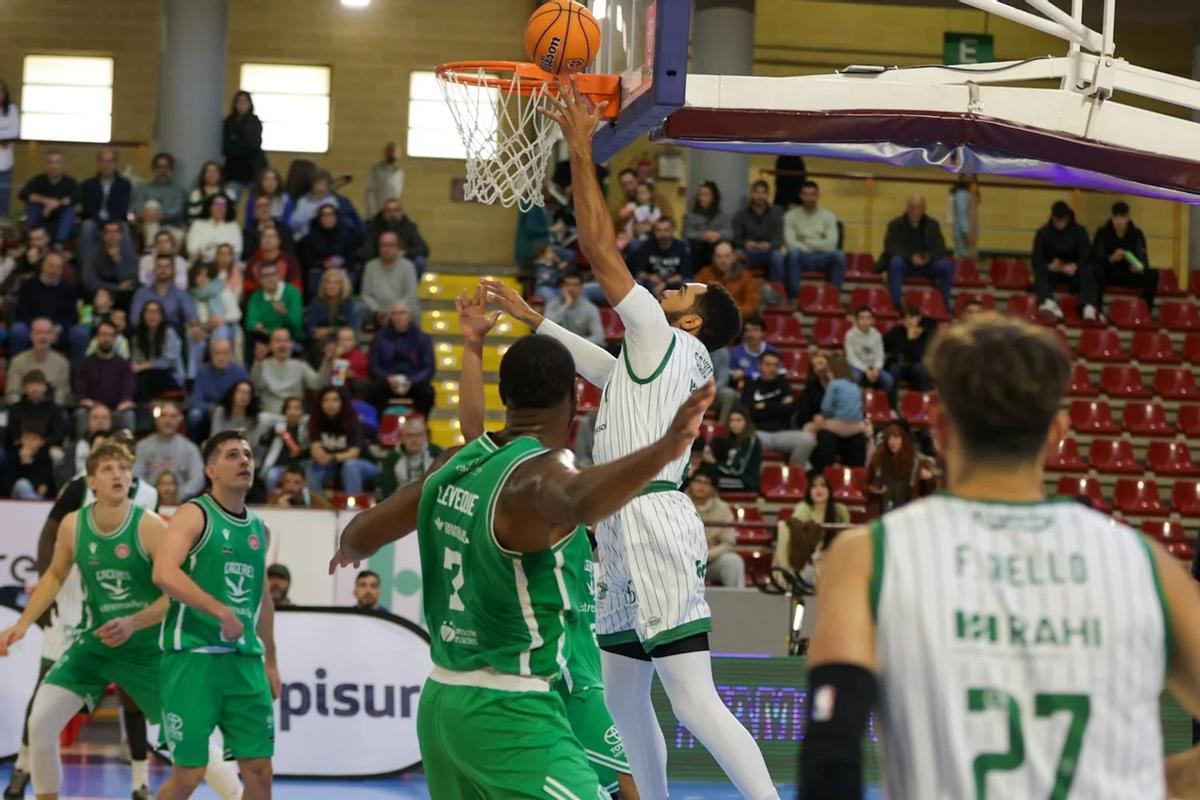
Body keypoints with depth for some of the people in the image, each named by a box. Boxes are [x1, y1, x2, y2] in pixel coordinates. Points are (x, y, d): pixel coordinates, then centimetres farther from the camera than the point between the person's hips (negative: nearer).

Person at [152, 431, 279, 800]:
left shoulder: (259, 529, 15)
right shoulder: (194, 515, -6)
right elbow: (164, 574, -22)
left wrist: (270, 660, 24)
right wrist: (221, 611, -27)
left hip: (245, 660, 6)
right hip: (193, 655, -6)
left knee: (259, 769, 3)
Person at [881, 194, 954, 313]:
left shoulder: (932, 225, 6)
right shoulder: (895, 225, -1)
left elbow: (940, 248, -2)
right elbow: (891, 248, -14)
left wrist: (929, 257, -25)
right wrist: (911, 257, -29)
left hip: (926, 265, 2)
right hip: (905, 264, -2)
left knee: (946, 265, -25)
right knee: (896, 262, -37)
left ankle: (945, 303, -12)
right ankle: (896, 303, -35)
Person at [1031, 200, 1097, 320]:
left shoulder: (1079, 231, 1)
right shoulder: (1042, 233, 1)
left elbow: (1086, 256, -7)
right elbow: (1037, 261, -6)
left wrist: (1075, 266, -29)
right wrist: (1049, 266, -29)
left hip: (1073, 271, 0)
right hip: (1051, 271, 0)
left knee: (1087, 273, -33)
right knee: (1040, 273, -34)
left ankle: (1088, 307, -53)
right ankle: (1049, 303, -61)